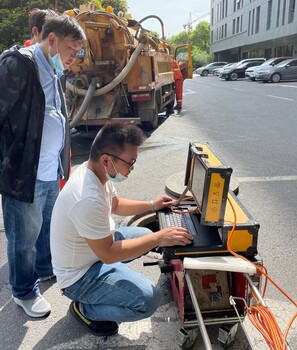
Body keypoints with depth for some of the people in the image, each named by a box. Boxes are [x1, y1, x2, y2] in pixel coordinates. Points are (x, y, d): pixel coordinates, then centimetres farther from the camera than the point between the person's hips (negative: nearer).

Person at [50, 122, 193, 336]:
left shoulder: (95, 171, -7)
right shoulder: (88, 199, -37)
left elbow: (115, 204, 12)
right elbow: (108, 254, -29)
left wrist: (151, 205, 4)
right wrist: (159, 239, -25)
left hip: (95, 247, 9)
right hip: (80, 275, -9)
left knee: (146, 235, 15)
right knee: (149, 300, -18)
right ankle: (85, 310, 4)